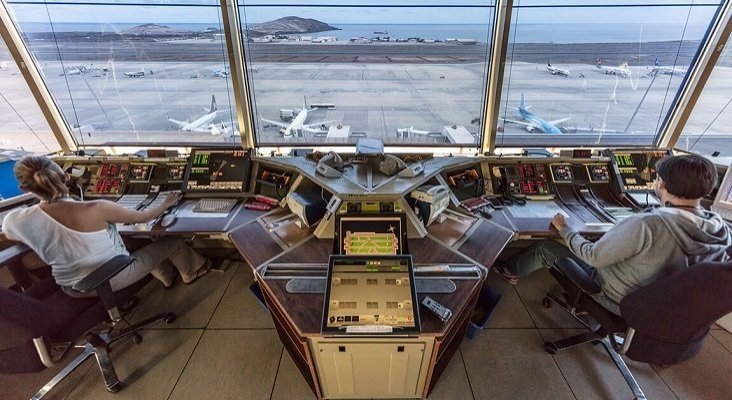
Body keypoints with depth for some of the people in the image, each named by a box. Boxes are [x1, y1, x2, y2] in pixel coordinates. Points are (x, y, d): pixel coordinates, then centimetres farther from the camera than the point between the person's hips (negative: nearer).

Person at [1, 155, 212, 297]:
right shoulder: (96, 209, -31)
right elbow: (142, 217, -15)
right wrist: (166, 204, 4)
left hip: (74, 289, 6)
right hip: (114, 280, -6)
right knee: (174, 243, 13)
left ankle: (167, 276, 48)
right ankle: (191, 272, 43)